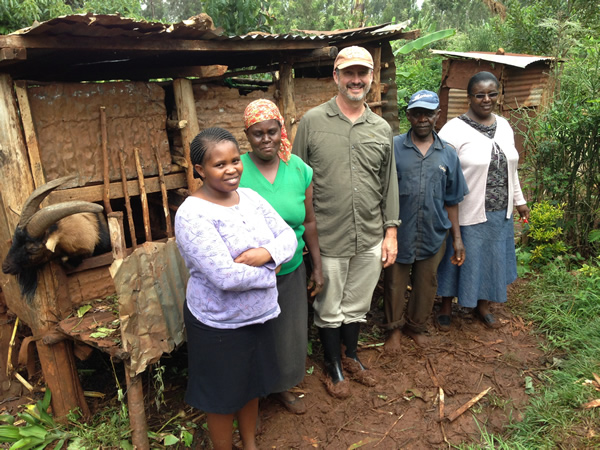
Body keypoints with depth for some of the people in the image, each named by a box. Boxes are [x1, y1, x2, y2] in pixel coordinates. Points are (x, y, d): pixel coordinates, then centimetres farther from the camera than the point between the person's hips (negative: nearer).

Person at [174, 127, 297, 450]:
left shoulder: (250, 197, -3)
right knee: (223, 397, 16)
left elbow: (288, 236, -1)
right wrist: (269, 273, -16)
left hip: (259, 315, 7)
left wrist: (267, 253, -21)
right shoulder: (193, 215, -24)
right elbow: (226, 276, -31)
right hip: (218, 326, -6)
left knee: (252, 384, 26)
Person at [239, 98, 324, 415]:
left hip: (291, 272, 4)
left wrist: (317, 267, 7)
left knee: (289, 333, 21)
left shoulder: (299, 170, -3)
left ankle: (282, 387, 49)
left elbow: (309, 223, 4)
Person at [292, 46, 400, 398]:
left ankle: (352, 356, 44)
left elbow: (389, 183, 10)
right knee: (329, 309, 12)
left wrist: (391, 232, 7)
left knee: (357, 305, 19)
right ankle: (334, 367, 36)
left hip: (370, 238, 3)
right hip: (328, 238, -3)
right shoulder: (312, 121, -4)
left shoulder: (382, 129, 6)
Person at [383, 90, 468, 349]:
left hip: (433, 234, 3)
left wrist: (457, 238, 7)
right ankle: (395, 327, 35)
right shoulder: (393, 148, -5)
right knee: (395, 282, 12)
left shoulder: (448, 154, 4)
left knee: (426, 284, 16)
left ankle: (416, 325, 40)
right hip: (398, 233, -2)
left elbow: (451, 201, 8)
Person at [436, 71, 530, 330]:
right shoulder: (454, 130, -16)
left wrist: (519, 200, 17)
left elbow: (511, 169, 15)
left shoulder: (504, 126, 6)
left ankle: (483, 307, 41)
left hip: (500, 212, 6)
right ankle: (446, 309, 31)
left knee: (492, 258, 19)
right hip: (467, 213, -6)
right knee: (460, 259, 9)